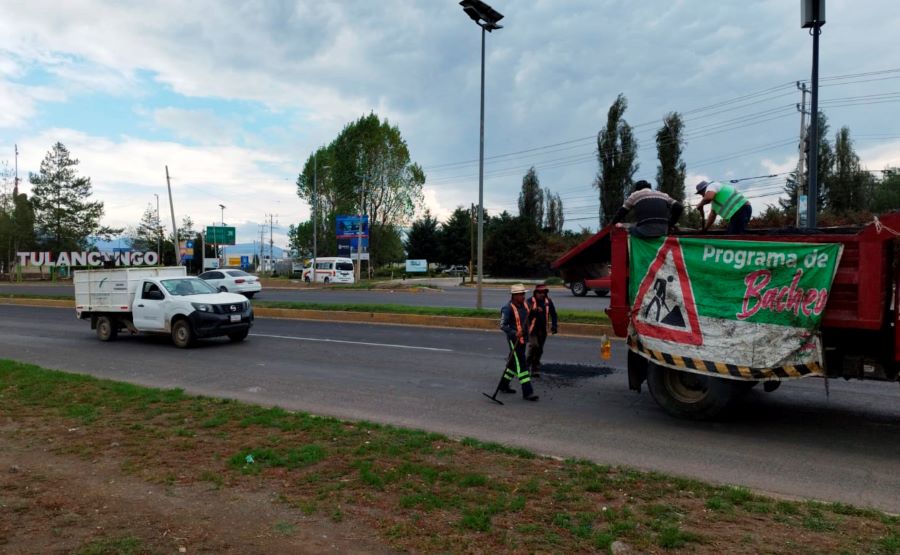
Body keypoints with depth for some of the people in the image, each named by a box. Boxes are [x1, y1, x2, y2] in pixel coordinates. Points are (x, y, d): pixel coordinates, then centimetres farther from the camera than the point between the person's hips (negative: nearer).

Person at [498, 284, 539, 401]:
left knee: (514, 362, 18)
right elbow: (502, 325, -19)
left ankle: (503, 385, 33)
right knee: (521, 365, -8)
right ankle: (527, 392, -7)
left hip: (522, 338, 9)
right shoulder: (508, 308, -18)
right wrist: (515, 333, -31)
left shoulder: (523, 304, 7)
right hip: (514, 339, -9)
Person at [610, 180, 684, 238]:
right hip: (662, 231, 4)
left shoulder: (635, 195, 15)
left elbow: (622, 211, 16)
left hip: (644, 231, -4)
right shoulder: (662, 194, 25)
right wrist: (670, 224, 23)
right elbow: (679, 207, 16)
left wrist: (615, 223, 33)